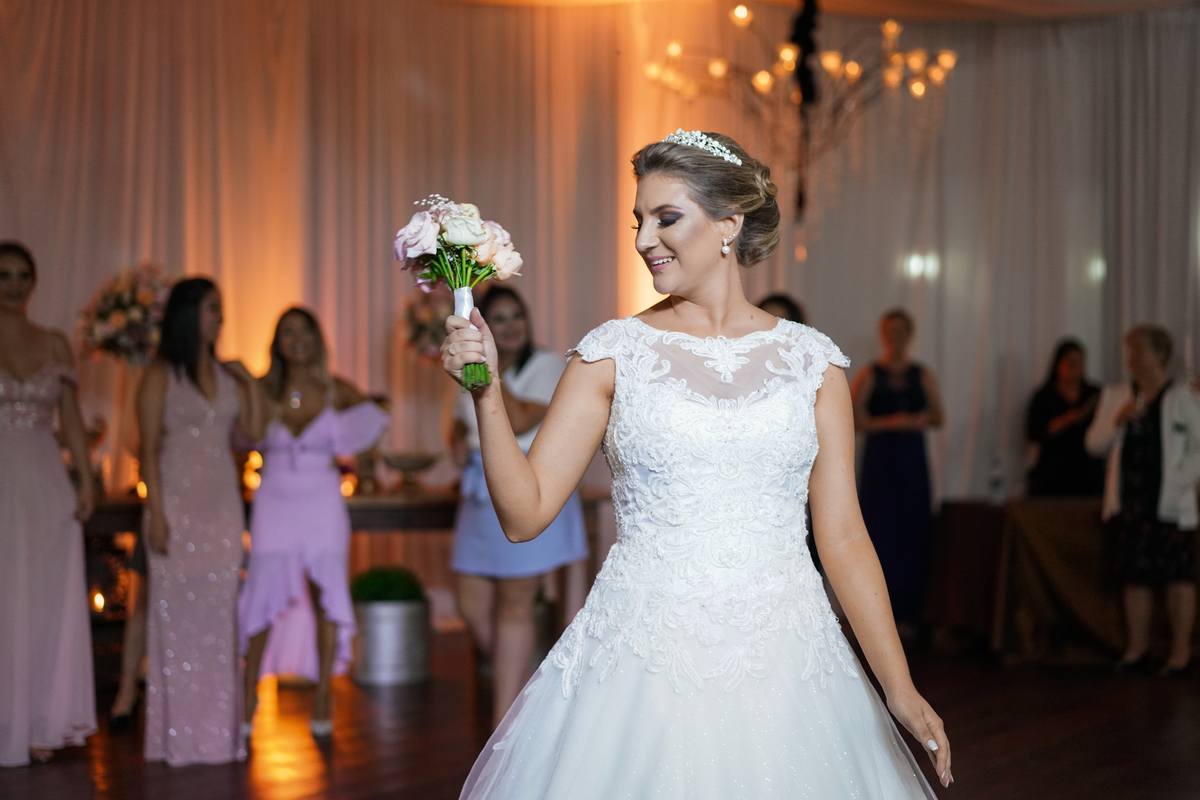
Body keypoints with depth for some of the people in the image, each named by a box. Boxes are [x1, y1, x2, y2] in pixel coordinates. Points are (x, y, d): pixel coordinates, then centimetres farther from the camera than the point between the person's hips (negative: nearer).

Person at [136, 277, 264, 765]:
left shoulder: (226, 374, 12)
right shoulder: (161, 376, -3)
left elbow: (254, 432, 9)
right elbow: (149, 449, -7)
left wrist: (250, 383, 1)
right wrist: (156, 513, -14)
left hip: (222, 505, 5)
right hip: (178, 501, -5)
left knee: (218, 618, 6)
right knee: (177, 615, -3)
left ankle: (217, 731, 12)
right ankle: (179, 737, 3)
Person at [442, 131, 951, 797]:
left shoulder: (812, 361, 5)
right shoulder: (613, 354, 2)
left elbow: (842, 536, 5)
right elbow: (524, 513, -1)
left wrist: (900, 689, -1)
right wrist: (487, 393, -14)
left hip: (784, 662, 1)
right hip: (642, 661, -1)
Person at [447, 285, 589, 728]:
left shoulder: (547, 365, -6)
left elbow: (519, 421, -19)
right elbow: (461, 424, 25)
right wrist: (459, 442, 2)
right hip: (481, 494, 7)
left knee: (514, 603, -3)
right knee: (472, 605, 5)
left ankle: (505, 721, 5)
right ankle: (524, 691, 26)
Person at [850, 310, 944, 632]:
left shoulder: (923, 375, 10)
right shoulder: (869, 375, 1)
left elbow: (937, 417, 8)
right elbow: (855, 420, -7)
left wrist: (919, 420, -13)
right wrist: (890, 423, -17)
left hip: (912, 460, 2)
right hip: (879, 460, -2)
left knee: (912, 532, -2)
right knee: (878, 531, -7)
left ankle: (907, 613, 2)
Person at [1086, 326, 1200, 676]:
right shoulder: (1116, 396, 10)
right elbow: (1094, 444, 8)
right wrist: (1117, 420, -9)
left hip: (1171, 505, -4)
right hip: (1131, 500, 4)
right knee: (1135, 577, 6)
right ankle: (1137, 646, 15)